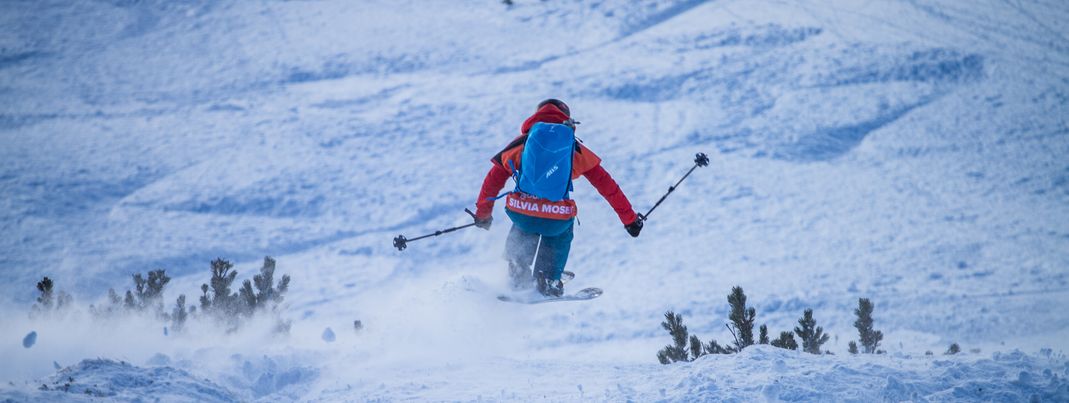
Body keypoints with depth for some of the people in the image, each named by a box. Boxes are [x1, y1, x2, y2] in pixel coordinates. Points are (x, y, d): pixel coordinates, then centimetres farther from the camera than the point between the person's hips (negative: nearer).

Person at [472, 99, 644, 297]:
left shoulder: (520, 143, 16)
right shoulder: (575, 149, 15)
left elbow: (493, 180, 19)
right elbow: (607, 185, 16)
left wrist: (483, 214, 33)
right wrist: (629, 219, 24)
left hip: (521, 214, 1)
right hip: (557, 221, -1)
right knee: (561, 232, 36)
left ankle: (518, 274, 34)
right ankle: (549, 279, 25)